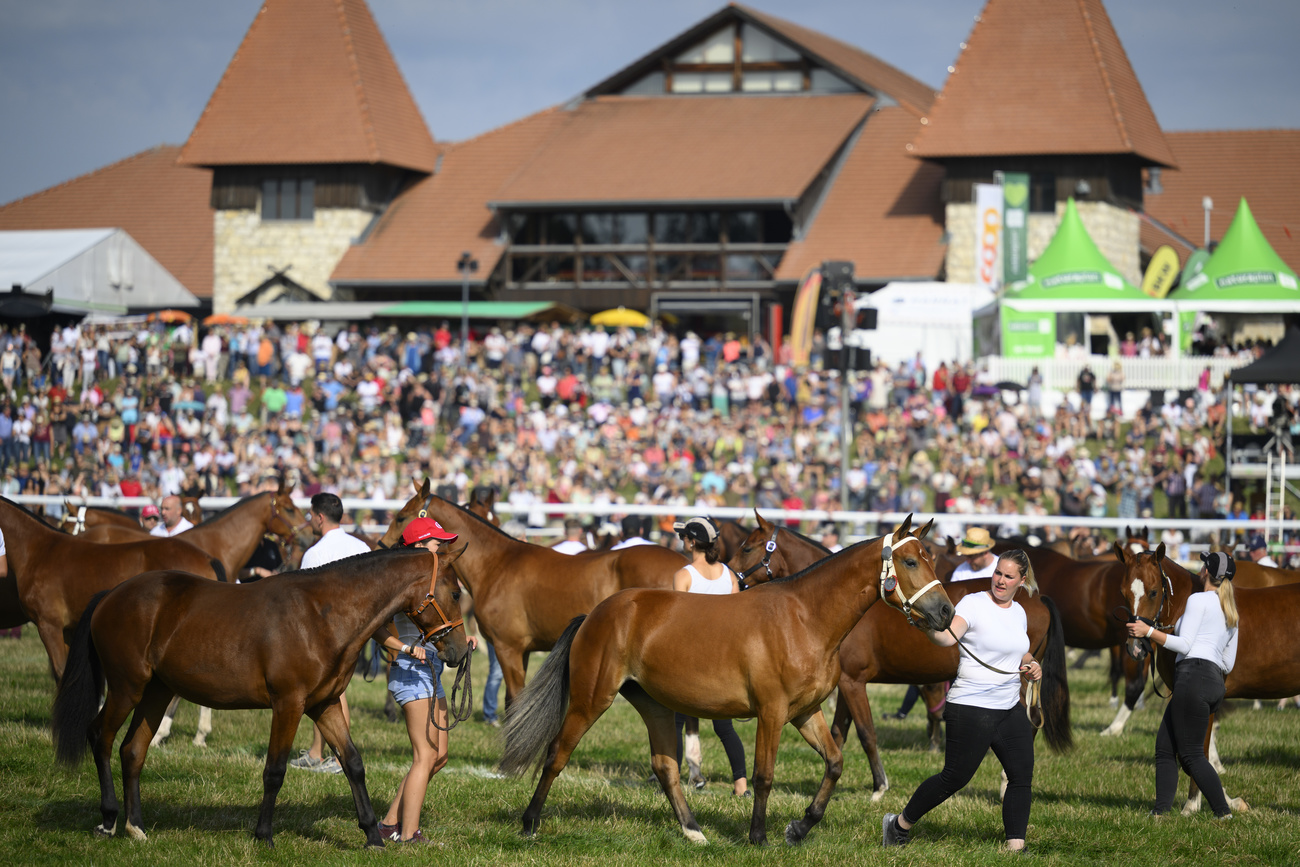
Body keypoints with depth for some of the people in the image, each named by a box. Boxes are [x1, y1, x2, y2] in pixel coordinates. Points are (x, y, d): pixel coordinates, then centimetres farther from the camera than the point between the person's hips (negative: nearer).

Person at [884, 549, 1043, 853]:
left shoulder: (1019, 613, 11)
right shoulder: (974, 604, -11)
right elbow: (948, 637, -29)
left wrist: (1031, 665, 7)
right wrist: (926, 625, -49)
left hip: (1010, 709, 7)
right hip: (971, 709, -7)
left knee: (1022, 776, 1)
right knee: (955, 777, -3)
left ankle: (1015, 845, 8)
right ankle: (900, 824, 15)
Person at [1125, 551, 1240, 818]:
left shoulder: (1199, 599, -3)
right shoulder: (1231, 613, 22)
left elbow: (1184, 645, -10)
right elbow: (1227, 664, 22)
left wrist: (1148, 632, -4)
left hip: (1193, 677, -9)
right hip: (1215, 682, 9)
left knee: (1191, 755, -8)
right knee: (1164, 748, 8)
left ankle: (1224, 814, -12)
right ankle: (1161, 812, 0)